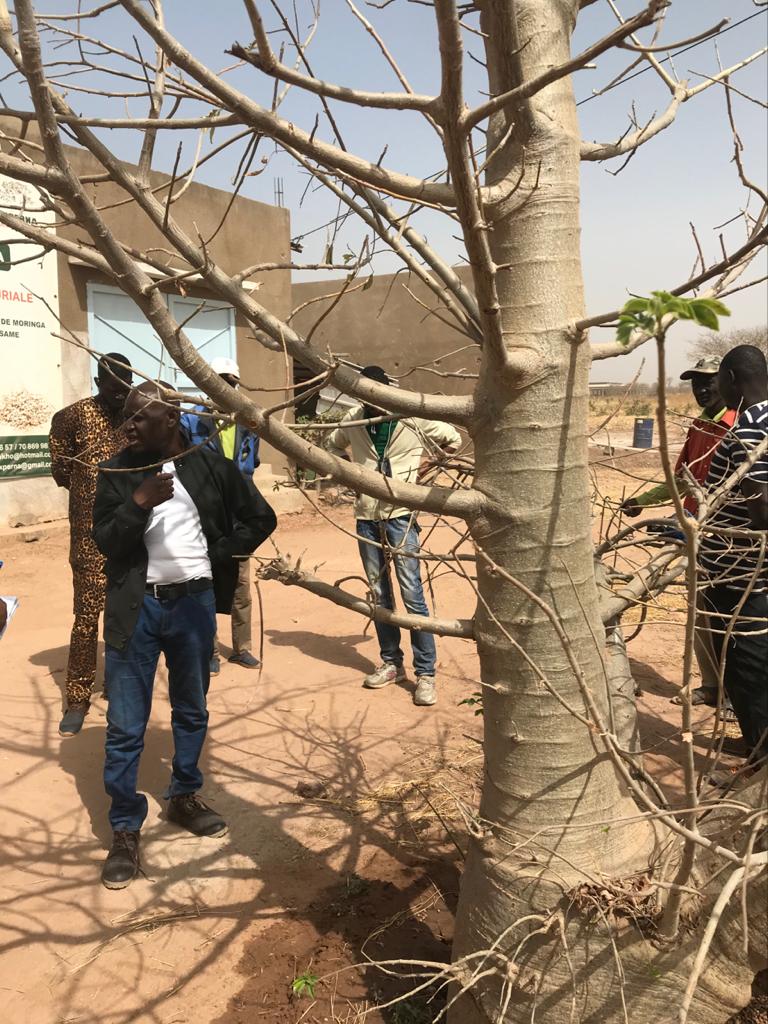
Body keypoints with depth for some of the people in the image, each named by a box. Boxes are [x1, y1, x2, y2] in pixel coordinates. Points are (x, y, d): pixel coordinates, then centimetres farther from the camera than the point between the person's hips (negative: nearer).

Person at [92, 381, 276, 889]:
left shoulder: (210, 465, -2)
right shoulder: (117, 472, -2)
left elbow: (261, 518, 5)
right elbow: (105, 541, -7)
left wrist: (219, 557, -1)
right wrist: (139, 502, -22)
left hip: (195, 602, 1)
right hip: (137, 606, -1)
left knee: (192, 712, 17)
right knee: (125, 726, 2)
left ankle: (185, 796, 38)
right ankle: (126, 828, 16)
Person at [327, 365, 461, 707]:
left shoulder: (413, 417, -8)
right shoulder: (352, 420, 1)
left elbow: (453, 439, 8)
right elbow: (333, 446, 23)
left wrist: (425, 466, 5)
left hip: (400, 514, -4)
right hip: (366, 516, 4)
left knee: (412, 593, -7)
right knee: (379, 593, 11)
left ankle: (425, 673, 2)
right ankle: (391, 663, 25)